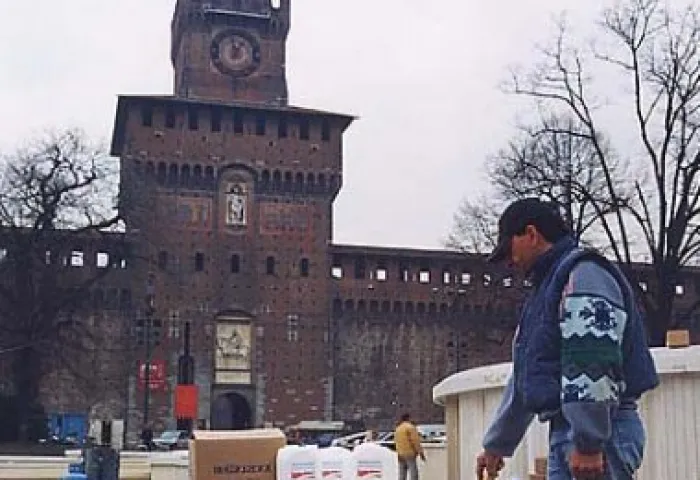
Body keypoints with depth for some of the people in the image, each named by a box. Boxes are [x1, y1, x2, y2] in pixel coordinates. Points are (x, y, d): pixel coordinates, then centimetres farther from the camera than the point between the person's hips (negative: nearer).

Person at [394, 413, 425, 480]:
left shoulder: (398, 428, 16)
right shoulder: (410, 427, -8)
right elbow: (415, 441, -13)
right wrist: (421, 452, -10)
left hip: (400, 454, 8)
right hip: (410, 453, -8)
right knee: (414, 474, -8)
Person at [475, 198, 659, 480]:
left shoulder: (583, 274, -8)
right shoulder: (549, 286, 24)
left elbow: (595, 365, -20)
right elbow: (525, 379, 29)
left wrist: (588, 443, -25)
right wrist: (496, 444, 32)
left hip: (597, 434, -10)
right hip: (564, 434, 10)